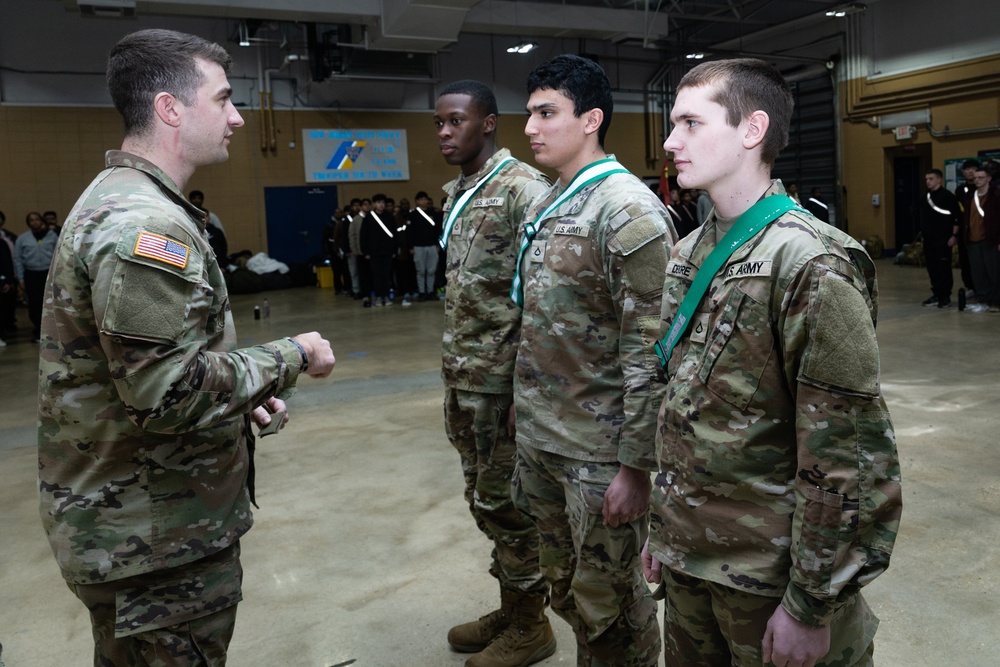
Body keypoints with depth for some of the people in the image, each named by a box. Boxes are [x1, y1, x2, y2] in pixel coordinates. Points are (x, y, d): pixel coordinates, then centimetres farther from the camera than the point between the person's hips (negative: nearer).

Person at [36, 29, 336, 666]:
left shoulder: (119, 200, 11)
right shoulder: (144, 224, -24)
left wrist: (245, 392, 7)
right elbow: (171, 393, -29)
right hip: (160, 540, -10)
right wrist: (290, 358, -16)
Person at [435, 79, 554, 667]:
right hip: (463, 378, 9)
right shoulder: (457, 193, 14)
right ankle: (509, 609, 34)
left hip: (501, 379, -9)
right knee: (483, 498, 17)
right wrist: (452, 371, 18)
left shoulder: (524, 189, -13)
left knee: (507, 503, 3)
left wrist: (525, 389, -20)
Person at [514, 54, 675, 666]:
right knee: (567, 589, 22)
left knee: (609, 606, 9)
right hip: (539, 440, 8)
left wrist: (636, 465, -18)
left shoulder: (629, 211, -16)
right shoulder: (545, 207, 10)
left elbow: (648, 352, -19)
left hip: (598, 452, -8)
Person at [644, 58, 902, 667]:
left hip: (770, 573, -6)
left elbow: (847, 455, -18)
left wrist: (811, 605, -15)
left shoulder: (811, 265, -18)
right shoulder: (690, 255, 5)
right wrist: (664, 529, 14)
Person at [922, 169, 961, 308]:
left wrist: (954, 235, -13)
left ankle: (945, 297, 5)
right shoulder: (927, 197, 13)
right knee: (932, 268, 9)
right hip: (928, 239, 7)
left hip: (942, 239, -7)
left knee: (944, 268, -2)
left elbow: (958, 217, -10)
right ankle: (936, 295, 17)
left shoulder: (947, 196, -8)